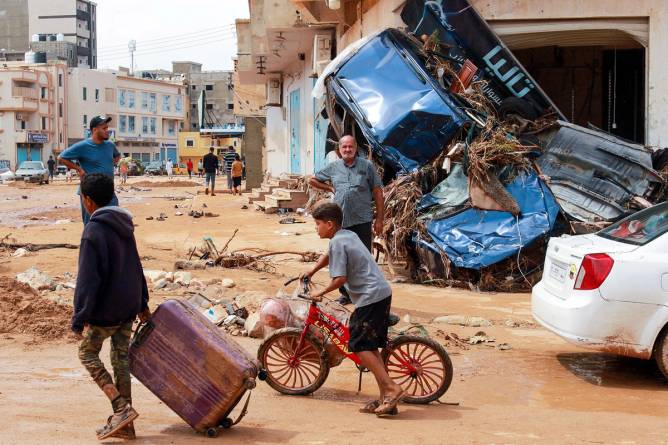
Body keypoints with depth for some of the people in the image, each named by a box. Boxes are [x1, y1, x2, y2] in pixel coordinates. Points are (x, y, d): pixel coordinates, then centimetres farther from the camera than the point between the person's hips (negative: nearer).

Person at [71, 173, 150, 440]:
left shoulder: (94, 231, -18)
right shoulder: (124, 225, 9)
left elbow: (87, 279, -20)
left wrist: (79, 318, -17)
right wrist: (142, 302, 25)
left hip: (105, 309, -8)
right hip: (129, 306, 8)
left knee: (87, 353, 9)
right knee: (121, 359, 11)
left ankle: (122, 408, -4)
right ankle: (124, 424, 13)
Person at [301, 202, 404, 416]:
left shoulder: (337, 242, -11)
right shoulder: (349, 235, 18)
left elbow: (340, 278, -17)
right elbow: (329, 256, 38)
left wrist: (321, 292, -2)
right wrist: (311, 272, 38)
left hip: (370, 297, -10)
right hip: (382, 293, 10)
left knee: (359, 346, -8)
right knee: (370, 346, 12)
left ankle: (391, 388, -13)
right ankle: (385, 397, 10)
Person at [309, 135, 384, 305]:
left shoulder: (366, 166, 0)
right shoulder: (333, 167, 9)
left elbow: (377, 193, 0)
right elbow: (313, 180, 23)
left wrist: (379, 219, -3)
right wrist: (330, 188, 10)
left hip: (362, 221, -3)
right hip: (340, 221, 3)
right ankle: (345, 293, 20)